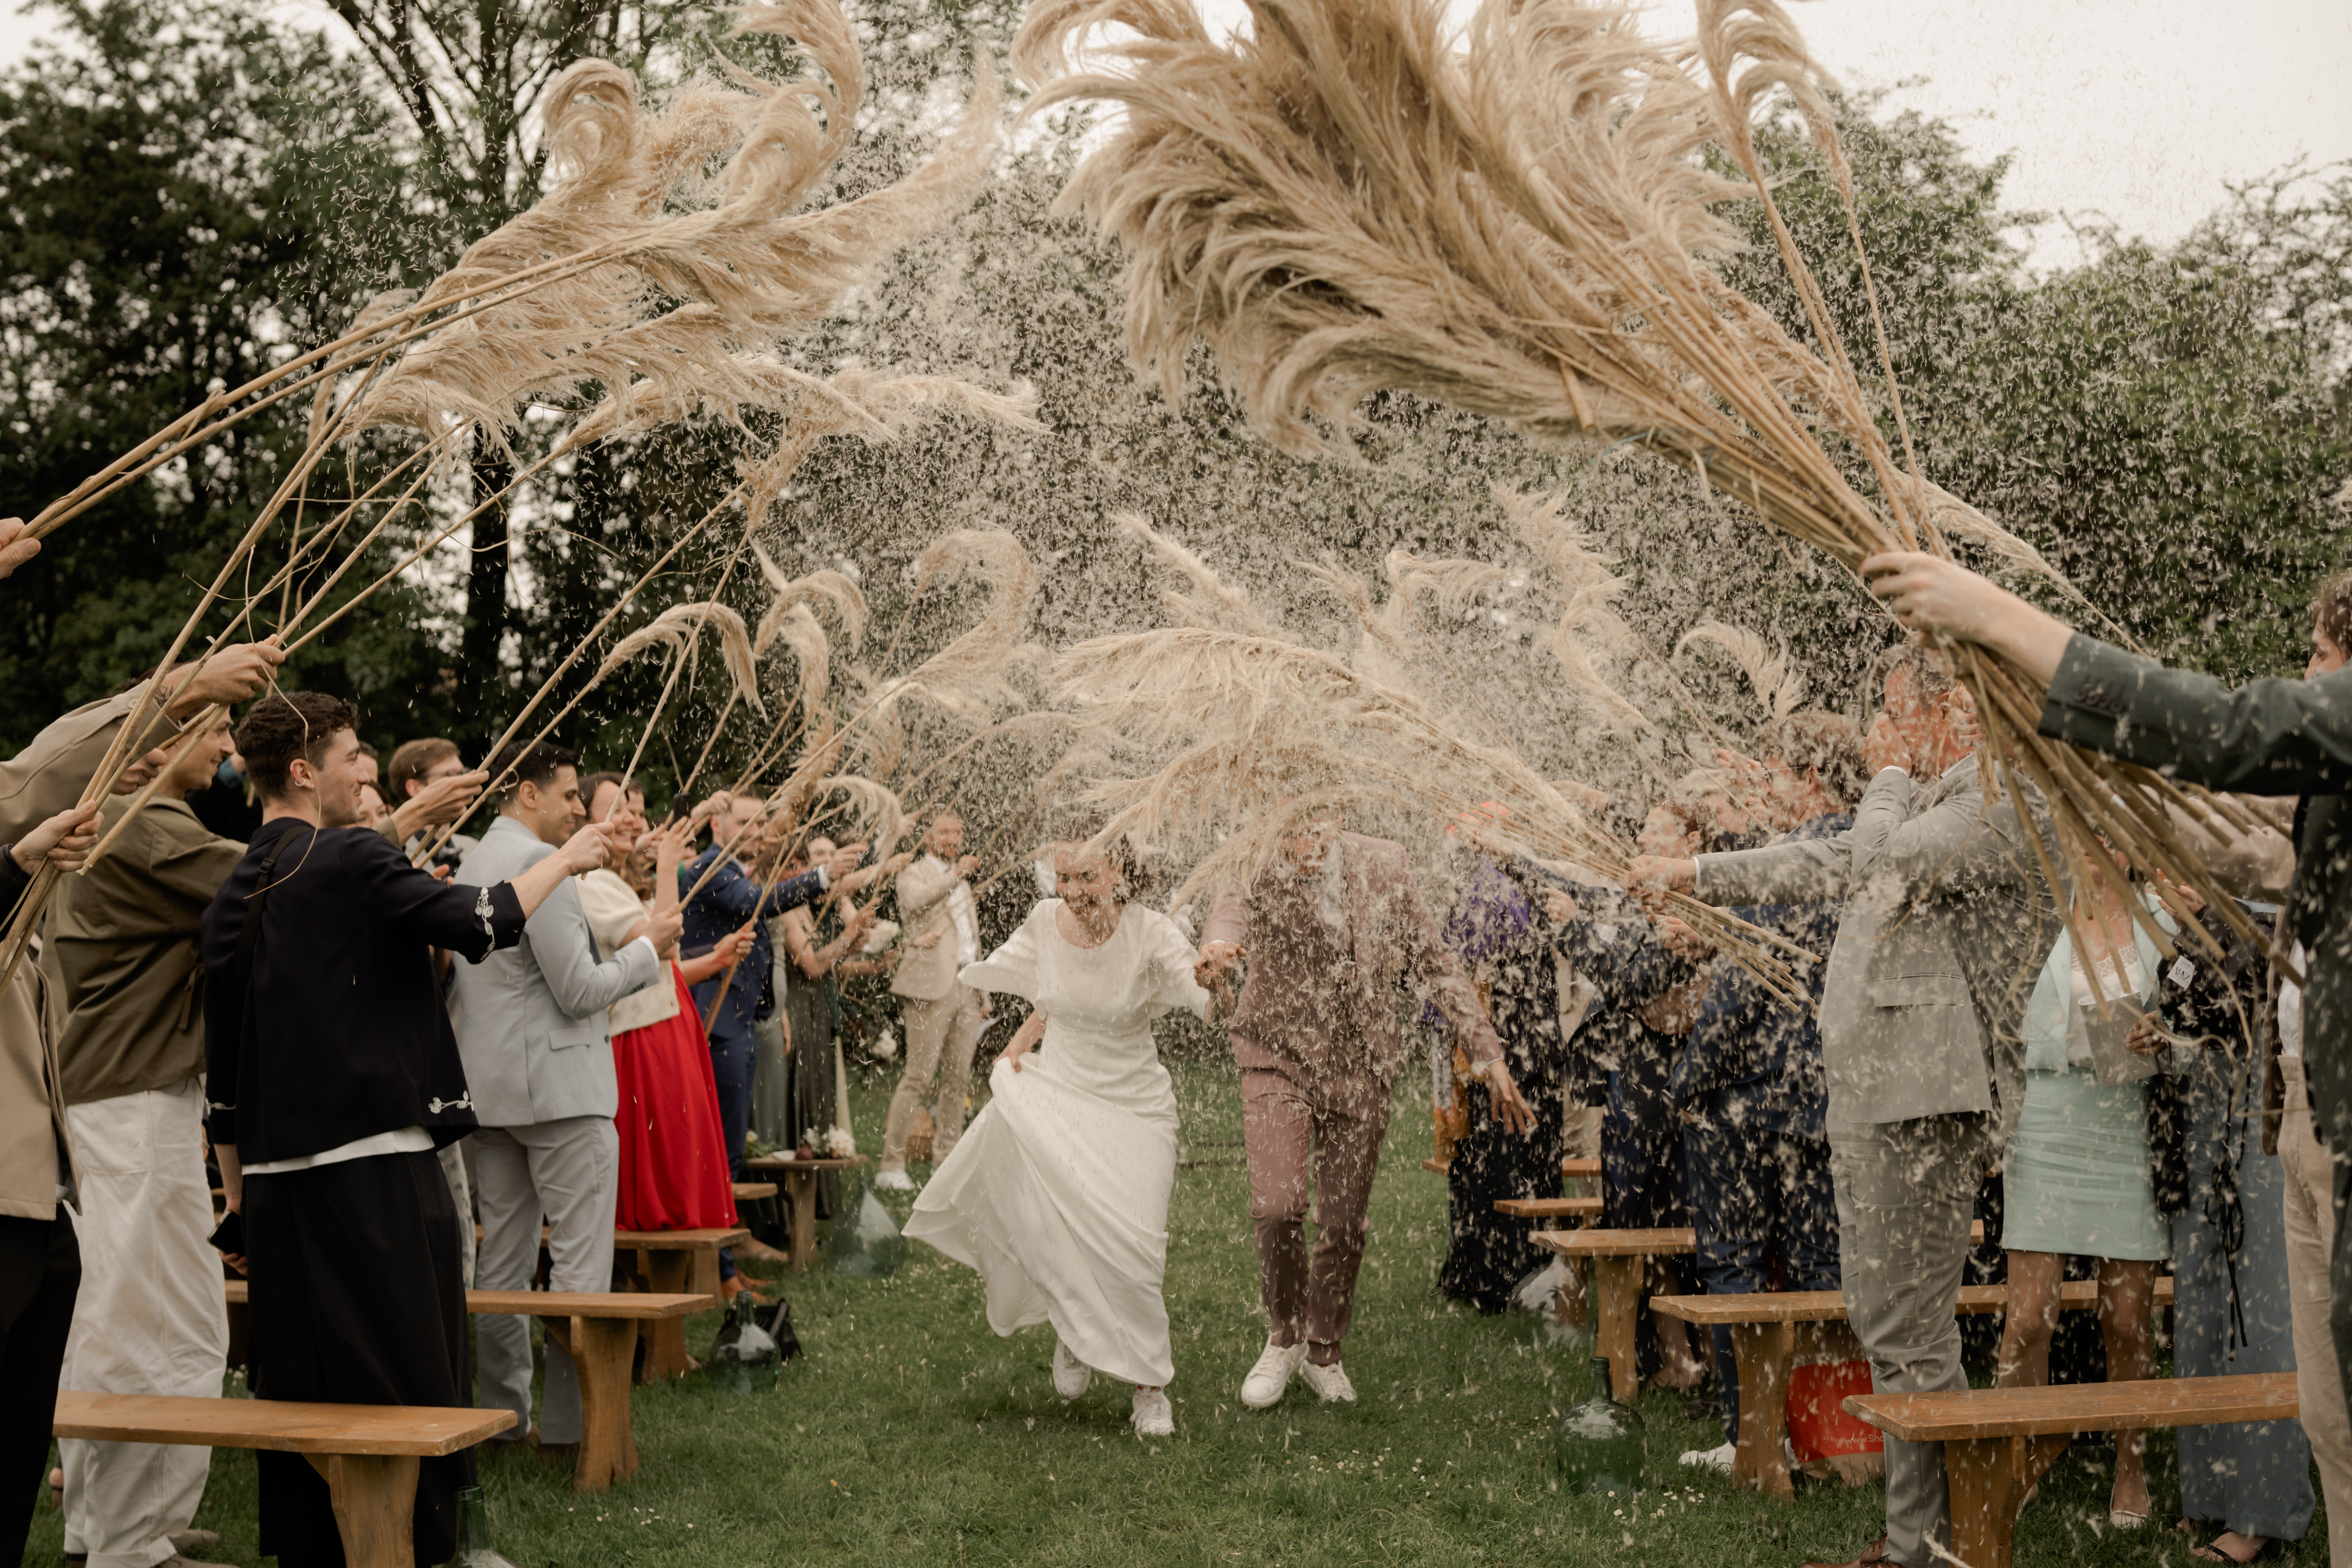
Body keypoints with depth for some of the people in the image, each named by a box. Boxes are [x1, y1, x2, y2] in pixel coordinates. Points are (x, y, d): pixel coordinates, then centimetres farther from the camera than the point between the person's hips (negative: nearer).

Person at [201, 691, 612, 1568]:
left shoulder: (232, 896, 12)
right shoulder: (347, 862, -9)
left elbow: (221, 1072, 15)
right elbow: (481, 924, -12)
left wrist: (238, 1198, 22)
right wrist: (564, 861, 4)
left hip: (275, 1181, 7)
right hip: (372, 1169, -7)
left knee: (301, 1388, 12)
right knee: (403, 1383, 0)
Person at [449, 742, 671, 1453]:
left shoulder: (471, 863, 16)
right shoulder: (538, 862, -14)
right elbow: (580, 991, -16)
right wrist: (647, 947, -2)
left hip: (490, 1087, 9)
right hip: (558, 1082, -9)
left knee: (503, 1260, 12)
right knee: (579, 1262, -4)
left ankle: (504, 1414, 18)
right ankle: (570, 1421, -3)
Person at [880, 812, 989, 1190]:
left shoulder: (962, 883, 25)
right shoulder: (915, 874, 2)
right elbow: (916, 900, -23)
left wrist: (982, 994, 24)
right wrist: (954, 876, -29)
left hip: (967, 988, 7)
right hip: (932, 986, -7)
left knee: (958, 1078, 7)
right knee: (919, 1077, -10)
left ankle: (945, 1158, 15)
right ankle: (892, 1164, -7)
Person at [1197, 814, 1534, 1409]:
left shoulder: (1383, 864, -1)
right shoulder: (1257, 869, -7)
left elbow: (1434, 962, 4)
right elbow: (1229, 916, -27)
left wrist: (1488, 1053, 1)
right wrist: (1215, 952, -52)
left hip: (1362, 1068, 2)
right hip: (1279, 1056, -2)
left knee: (1343, 1226, 5)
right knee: (1277, 1207, -16)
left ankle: (1324, 1352, 30)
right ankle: (1283, 1337, 11)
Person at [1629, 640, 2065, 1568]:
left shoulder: (2009, 797, -10)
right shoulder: (1931, 800, 22)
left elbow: (1884, 865, -22)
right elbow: (1825, 864, 31)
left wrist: (1892, 774, -3)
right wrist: (1693, 875, 31)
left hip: (1927, 1099, -10)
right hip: (1867, 1091, 10)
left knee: (1908, 1333, -7)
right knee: (1880, 1316, 14)